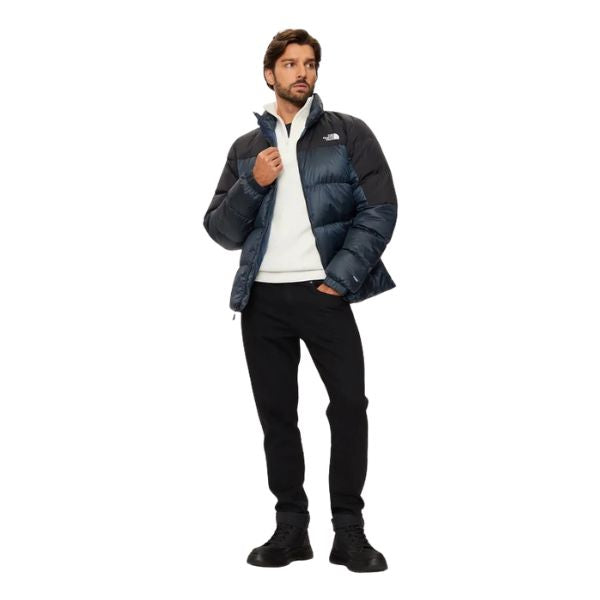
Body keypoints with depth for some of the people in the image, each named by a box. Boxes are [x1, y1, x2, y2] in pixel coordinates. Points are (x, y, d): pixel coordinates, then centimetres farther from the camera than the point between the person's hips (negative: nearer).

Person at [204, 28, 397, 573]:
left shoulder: (348, 133, 6)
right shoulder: (247, 148, 15)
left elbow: (379, 209, -3)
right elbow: (221, 231, 11)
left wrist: (341, 277, -12)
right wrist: (252, 184, -6)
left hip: (324, 293, -3)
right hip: (262, 298, 3)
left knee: (349, 405, -7)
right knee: (276, 413, 6)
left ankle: (350, 532, 2)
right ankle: (291, 529, 15)